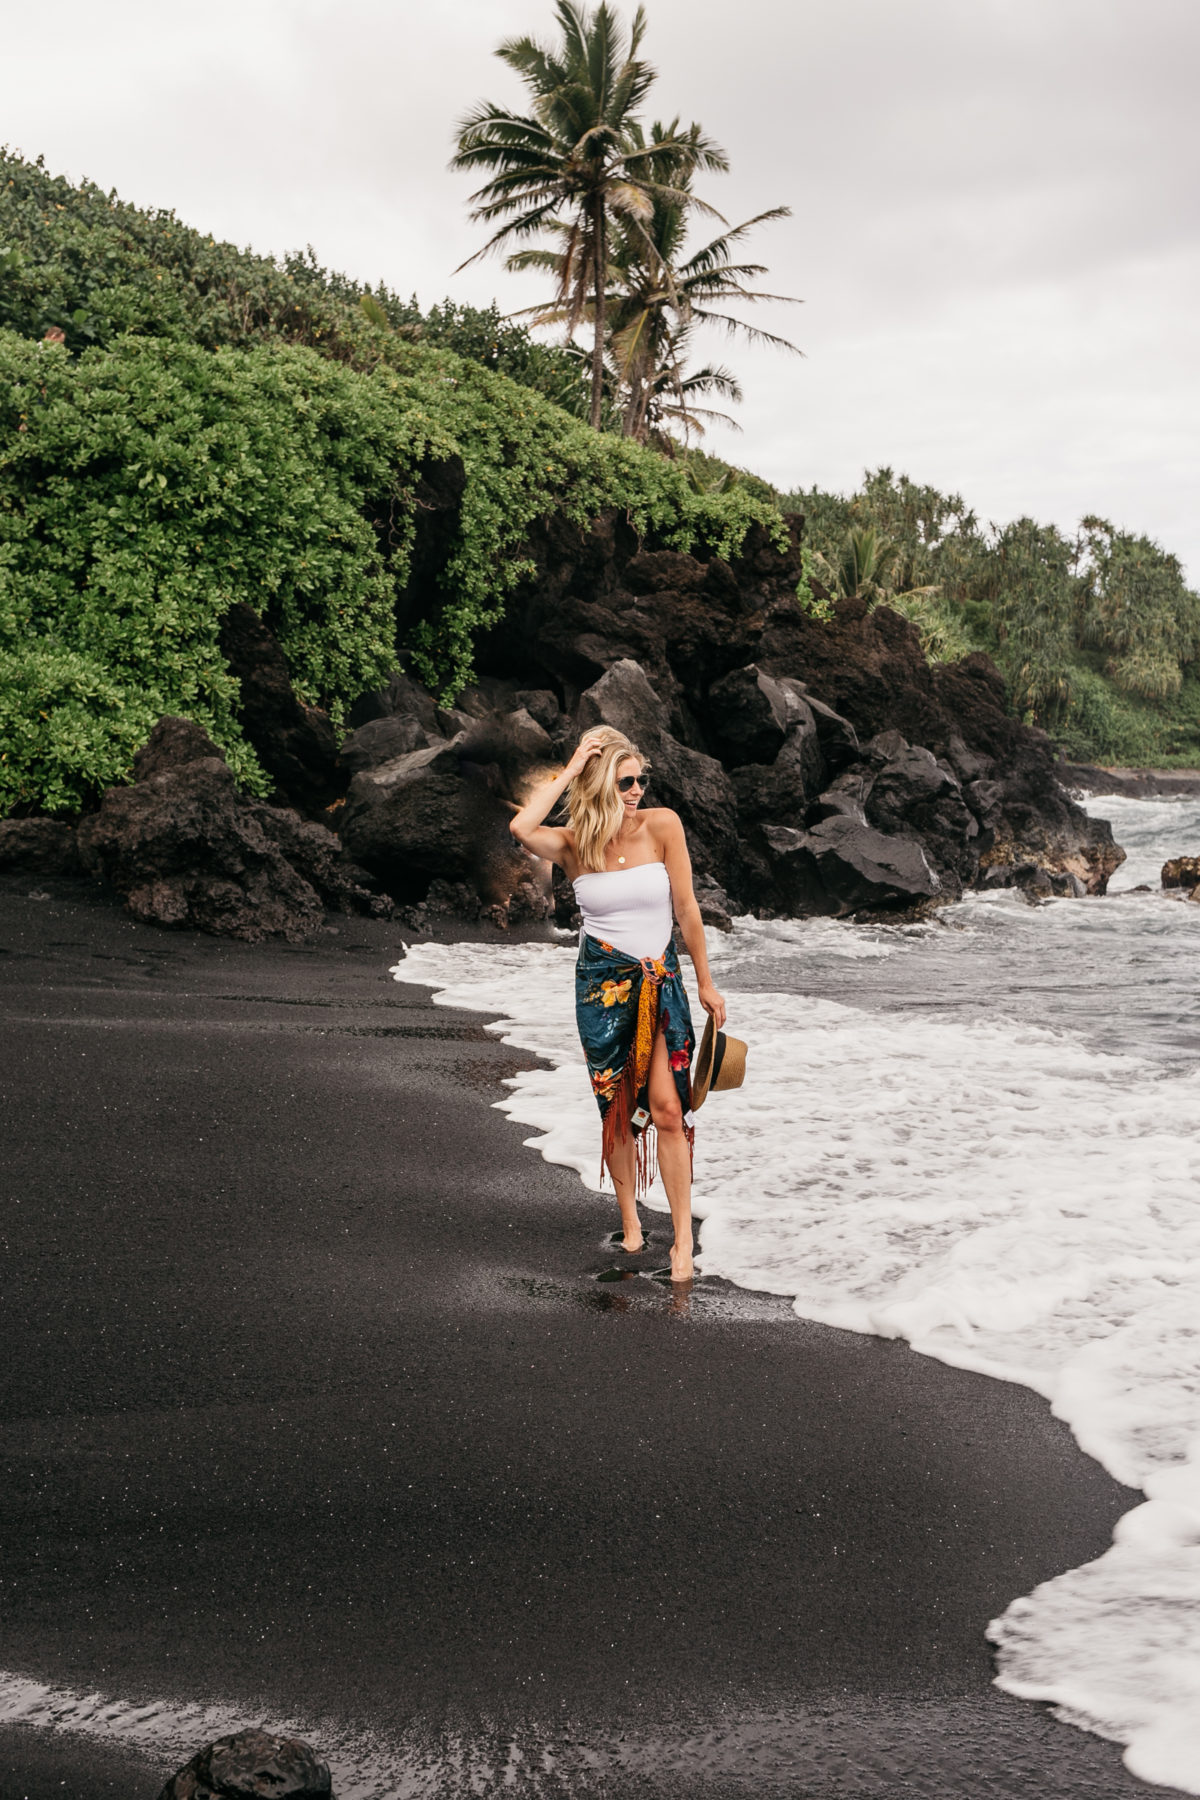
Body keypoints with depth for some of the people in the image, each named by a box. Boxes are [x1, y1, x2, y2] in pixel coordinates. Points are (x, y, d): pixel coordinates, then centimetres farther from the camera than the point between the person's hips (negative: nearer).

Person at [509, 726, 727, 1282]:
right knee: (616, 1109, 6)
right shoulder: (573, 844, -3)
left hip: (660, 980, -1)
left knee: (667, 1106, -11)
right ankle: (630, 1226, 22)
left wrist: (705, 983, 3)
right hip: (600, 983, 1)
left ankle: (683, 1240, -5)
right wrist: (570, 771, -17)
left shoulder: (661, 825, -5)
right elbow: (521, 827, -26)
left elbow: (687, 908, 0)